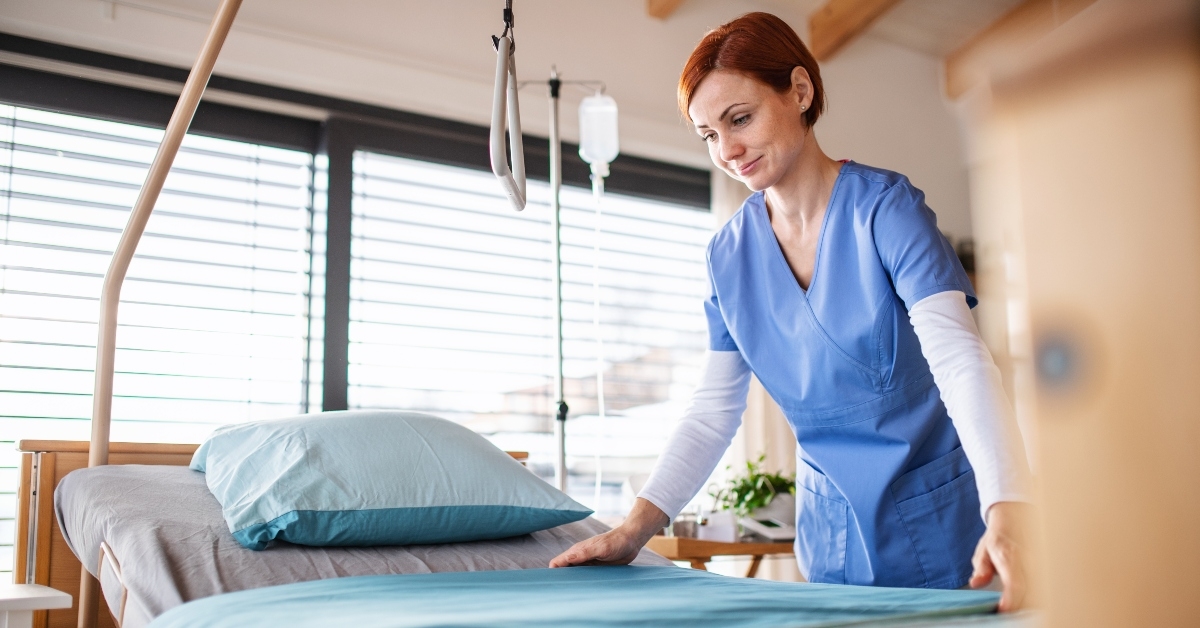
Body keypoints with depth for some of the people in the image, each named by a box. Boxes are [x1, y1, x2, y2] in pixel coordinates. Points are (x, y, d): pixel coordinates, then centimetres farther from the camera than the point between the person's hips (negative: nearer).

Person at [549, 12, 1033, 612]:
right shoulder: (728, 253, 0)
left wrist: (1007, 517, -41)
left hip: (937, 527, -4)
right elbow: (711, 412, 3)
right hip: (830, 535, 4)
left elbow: (959, 358, -26)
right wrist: (635, 527, -8)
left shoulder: (884, 207, -13)